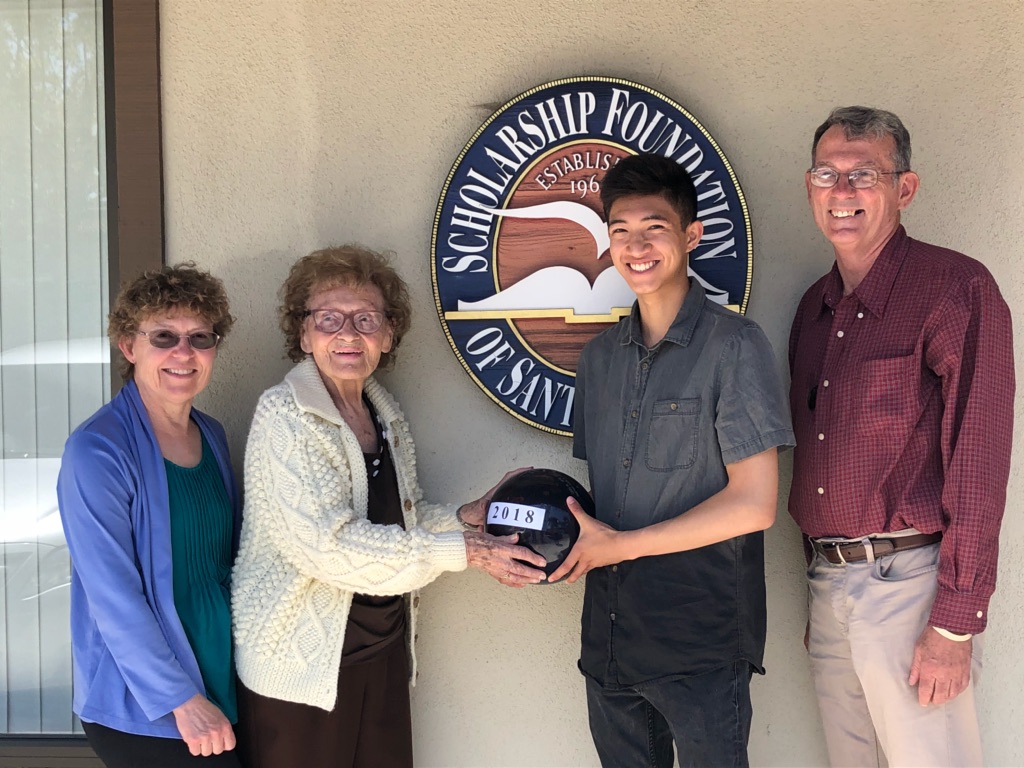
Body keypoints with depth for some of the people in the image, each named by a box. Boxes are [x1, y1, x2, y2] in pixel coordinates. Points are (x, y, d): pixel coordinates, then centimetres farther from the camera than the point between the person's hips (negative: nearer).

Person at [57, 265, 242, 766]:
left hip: (224, 685, 7)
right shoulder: (96, 451, -16)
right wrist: (182, 699, -18)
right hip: (141, 711, -6)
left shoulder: (211, 436, 5)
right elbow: (113, 595, -19)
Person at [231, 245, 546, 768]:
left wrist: (466, 517, -2)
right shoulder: (284, 416, -15)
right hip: (303, 664, -6)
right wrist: (461, 550, -22)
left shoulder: (386, 414, 7)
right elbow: (327, 544, -24)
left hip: (384, 651, 7)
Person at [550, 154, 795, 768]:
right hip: (608, 638, 6)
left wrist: (621, 545, -13)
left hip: (703, 646, -6)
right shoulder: (600, 356, 11)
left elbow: (754, 504, -15)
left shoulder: (735, 346, -10)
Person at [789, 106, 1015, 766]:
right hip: (828, 583, 7)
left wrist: (954, 625, -17)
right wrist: (818, 592, 14)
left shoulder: (956, 288, -11)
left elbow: (979, 462, -15)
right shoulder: (814, 308, 12)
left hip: (907, 584, -7)